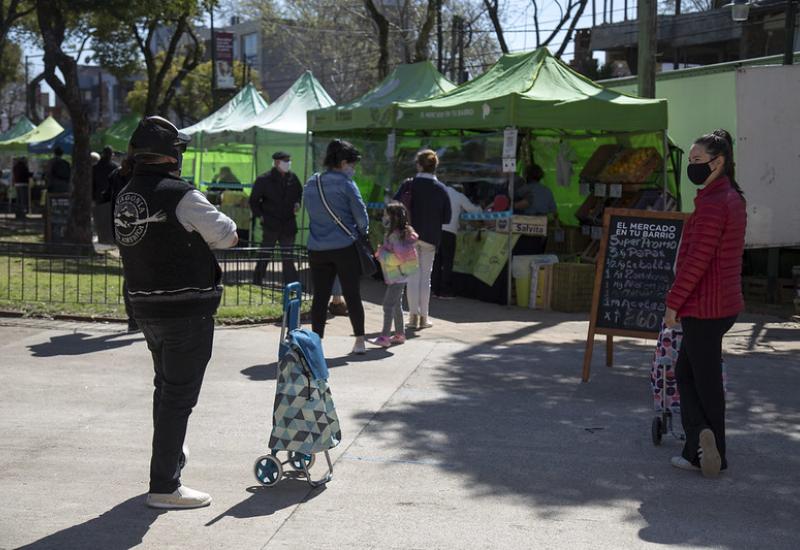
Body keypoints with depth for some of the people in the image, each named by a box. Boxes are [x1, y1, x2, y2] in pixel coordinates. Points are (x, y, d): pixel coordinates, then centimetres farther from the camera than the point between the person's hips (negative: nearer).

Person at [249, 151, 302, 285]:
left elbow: (300, 193, 23)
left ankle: (291, 284, 10)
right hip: (271, 224, -4)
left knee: (288, 256, 7)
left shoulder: (292, 178, 5)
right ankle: (257, 281, 14)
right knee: (265, 255, 4)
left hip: (288, 223, 4)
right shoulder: (264, 180, -7)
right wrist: (260, 215, -6)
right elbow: (254, 200, 1)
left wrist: (297, 203, 5)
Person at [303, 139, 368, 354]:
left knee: (320, 296, 6)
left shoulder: (310, 184, 8)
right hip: (345, 247, -4)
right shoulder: (345, 184, -9)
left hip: (317, 249, 4)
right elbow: (361, 216, -7)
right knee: (353, 295, 6)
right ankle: (359, 341, 12)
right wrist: (360, 232, 12)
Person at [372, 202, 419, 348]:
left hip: (397, 276, -11)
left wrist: (381, 253, -17)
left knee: (388, 305, -9)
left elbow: (397, 257, -26)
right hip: (398, 277, 11)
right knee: (396, 305, 17)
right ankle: (400, 334, 25)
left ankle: (385, 336, -9)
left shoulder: (395, 235, -19)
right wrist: (381, 253, 9)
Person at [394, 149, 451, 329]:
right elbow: (447, 218, -1)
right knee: (425, 277, 9)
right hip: (431, 237, 1)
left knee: (413, 277, 6)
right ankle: (424, 317, 10)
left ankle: (414, 316, 3)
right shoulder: (441, 189, -1)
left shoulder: (409, 185, -7)